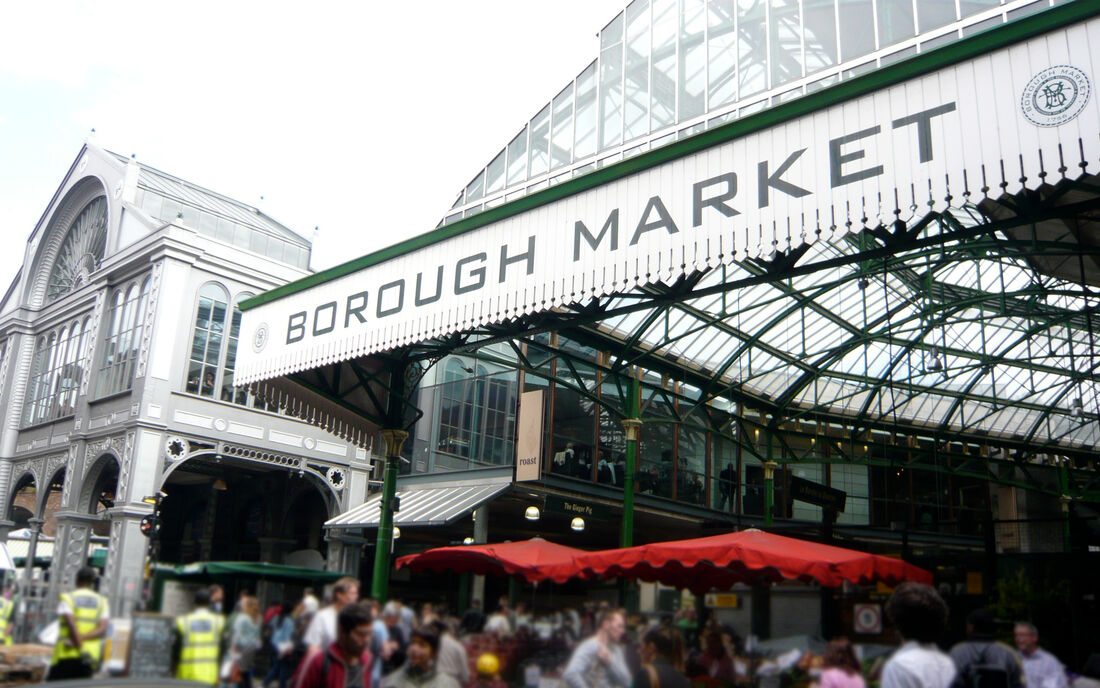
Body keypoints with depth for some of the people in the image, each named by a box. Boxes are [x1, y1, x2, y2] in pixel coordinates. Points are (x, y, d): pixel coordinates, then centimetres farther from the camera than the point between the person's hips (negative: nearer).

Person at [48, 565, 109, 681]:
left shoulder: (67, 599, 0)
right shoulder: (101, 601, 10)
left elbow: (71, 624, -13)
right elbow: (102, 629, -3)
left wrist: (81, 648, -12)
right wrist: (83, 638, -9)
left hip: (67, 655, -3)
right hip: (91, 655, 3)